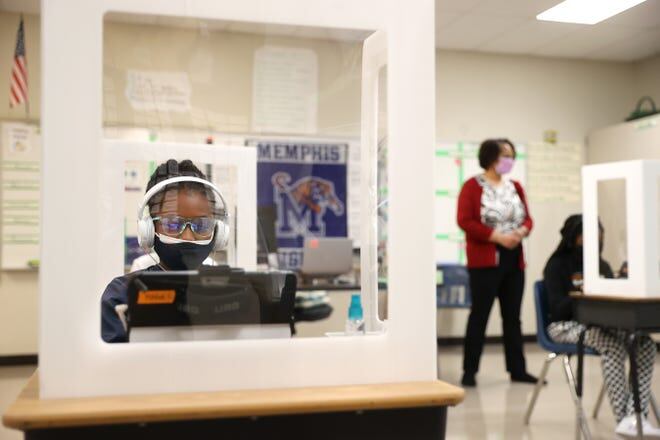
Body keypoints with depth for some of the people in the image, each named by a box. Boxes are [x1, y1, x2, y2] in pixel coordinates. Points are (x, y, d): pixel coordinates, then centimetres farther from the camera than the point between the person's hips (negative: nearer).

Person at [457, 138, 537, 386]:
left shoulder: (515, 187, 13)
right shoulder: (473, 186, -5)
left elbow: (527, 218, 16)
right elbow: (464, 221, -12)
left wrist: (522, 231, -7)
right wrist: (496, 236, -18)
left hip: (514, 260, 6)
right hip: (485, 261, -6)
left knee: (512, 316, 10)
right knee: (479, 315, -2)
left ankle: (517, 369, 17)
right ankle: (469, 371, 5)